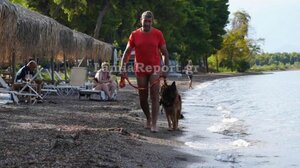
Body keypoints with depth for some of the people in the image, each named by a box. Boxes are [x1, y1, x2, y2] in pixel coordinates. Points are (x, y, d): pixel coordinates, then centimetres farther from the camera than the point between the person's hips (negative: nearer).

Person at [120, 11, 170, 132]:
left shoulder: (158, 34, -1)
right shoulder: (135, 35, 2)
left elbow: (165, 53, 2)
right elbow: (127, 52, 5)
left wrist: (166, 69, -7)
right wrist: (123, 68, -5)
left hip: (155, 69, -2)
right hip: (141, 69, 2)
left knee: (155, 97, -9)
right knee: (142, 98, 9)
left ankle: (154, 124, -9)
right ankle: (148, 119, 31)